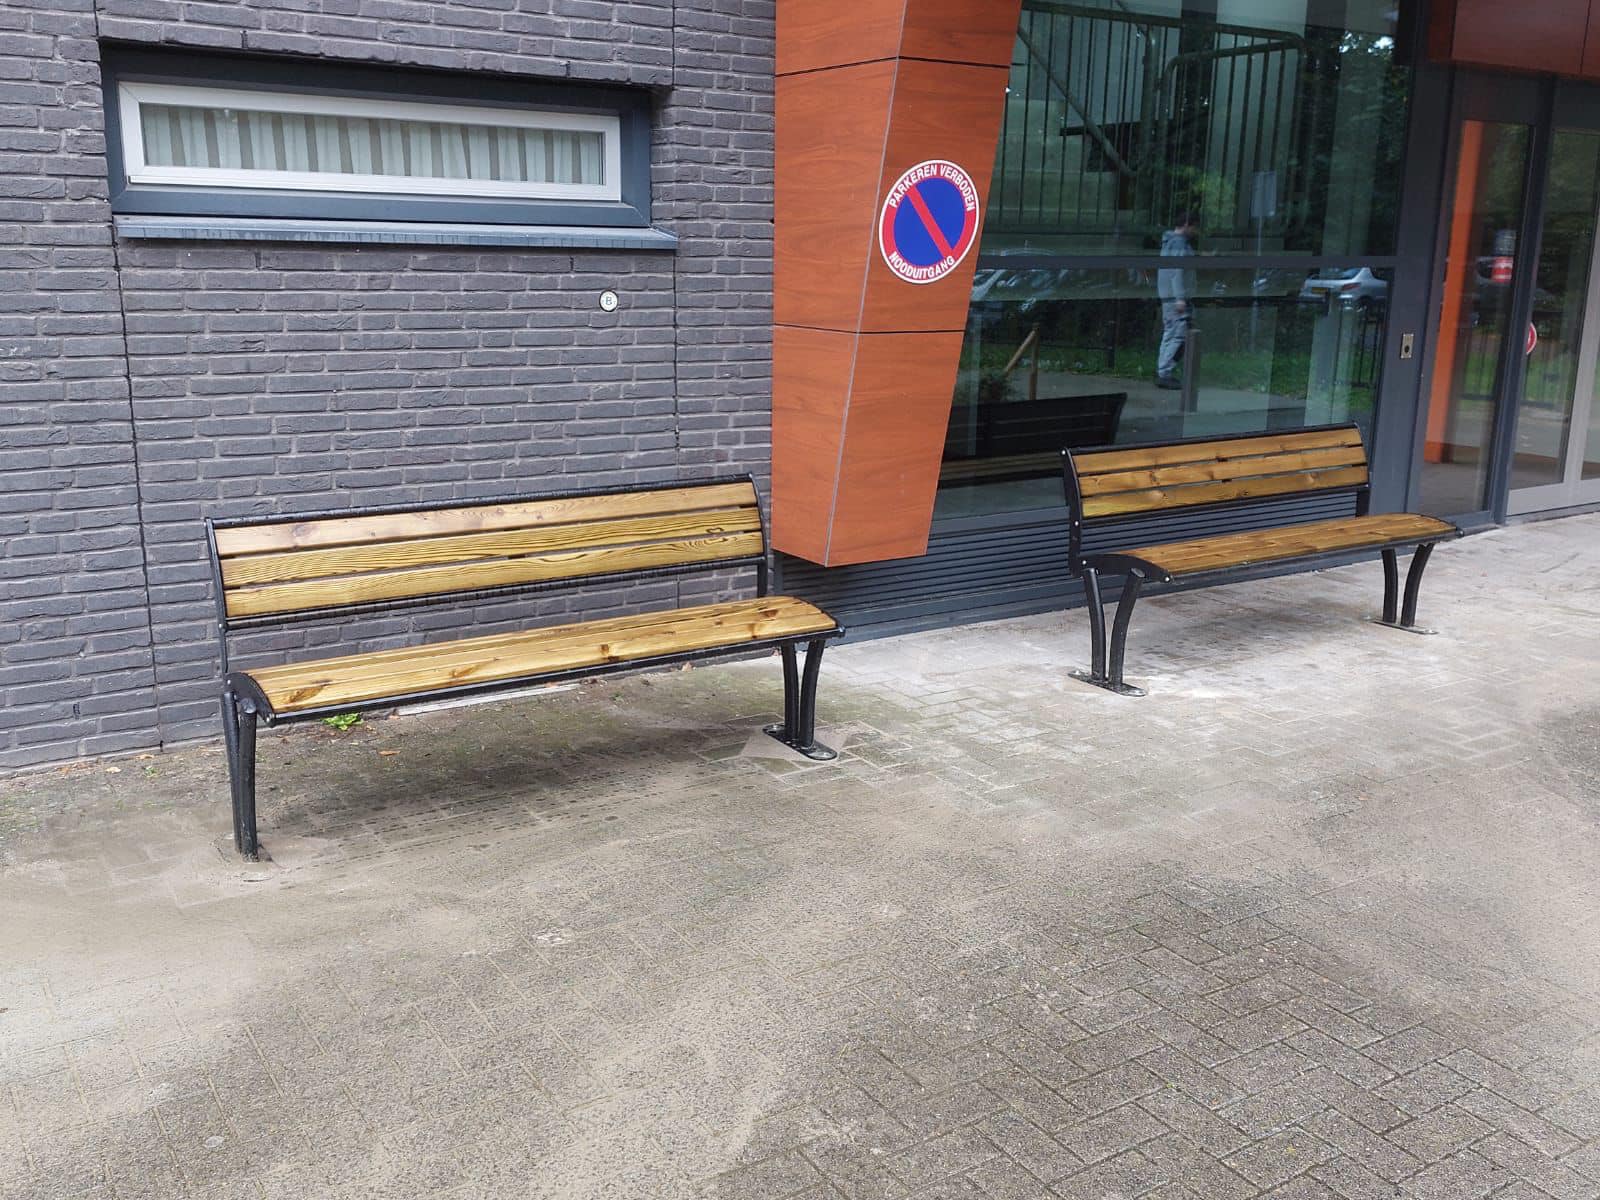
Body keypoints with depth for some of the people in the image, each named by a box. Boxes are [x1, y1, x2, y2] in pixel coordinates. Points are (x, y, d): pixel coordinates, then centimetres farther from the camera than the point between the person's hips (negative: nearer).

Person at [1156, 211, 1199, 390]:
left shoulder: (1170, 241, 19)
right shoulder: (1179, 243, -12)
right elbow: (1177, 271, -19)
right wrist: (1180, 298, -23)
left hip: (1168, 296, 11)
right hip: (1176, 296, -11)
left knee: (1170, 334, 14)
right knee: (1179, 335, -11)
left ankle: (1163, 372, 17)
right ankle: (1166, 373, -13)